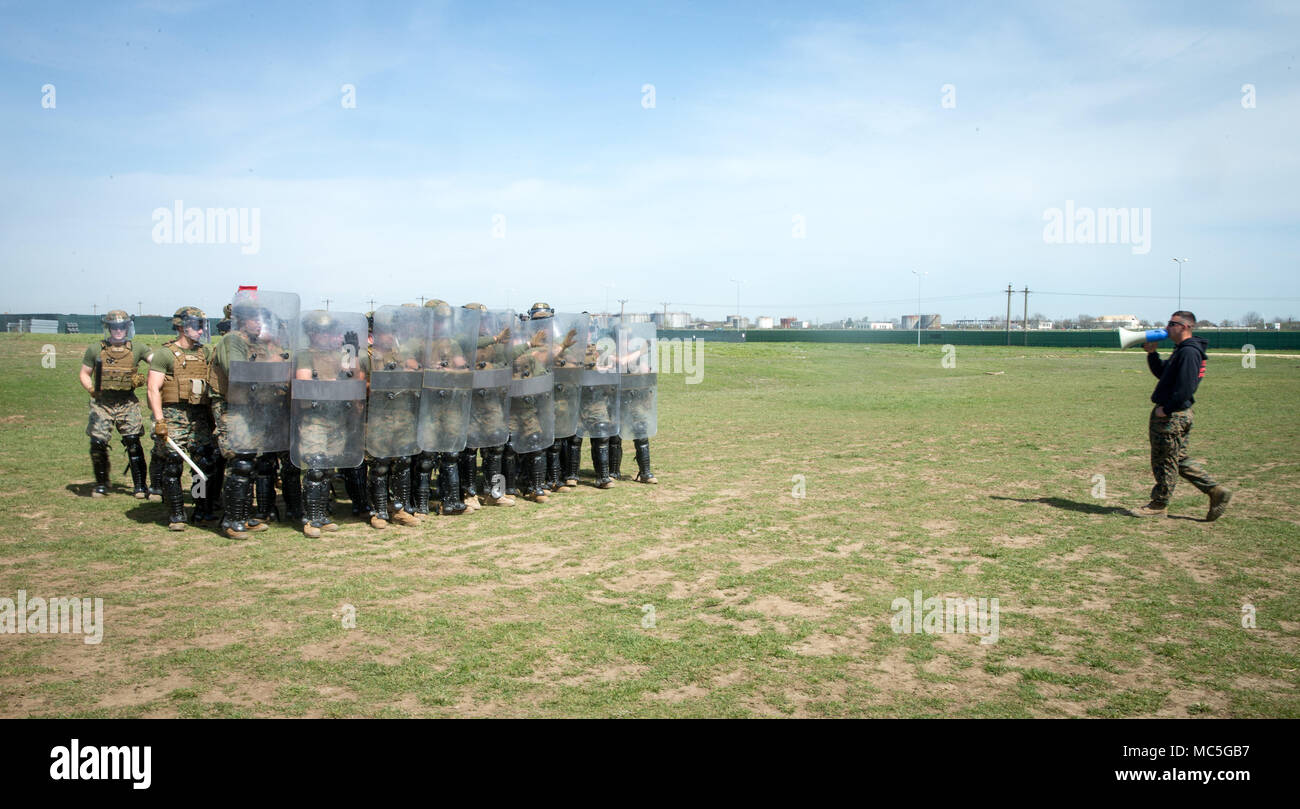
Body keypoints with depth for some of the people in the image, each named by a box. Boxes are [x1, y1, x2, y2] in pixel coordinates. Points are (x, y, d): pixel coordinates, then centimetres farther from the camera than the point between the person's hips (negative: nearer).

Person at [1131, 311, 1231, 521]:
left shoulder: (1189, 352, -18)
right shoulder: (1181, 350, 15)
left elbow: (1185, 388, -25)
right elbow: (1162, 373, 24)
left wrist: (1166, 409, -20)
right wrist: (1152, 354, 11)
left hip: (1173, 416, -10)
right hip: (1173, 414, 10)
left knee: (1165, 461, 1)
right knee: (1179, 460, 16)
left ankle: (1159, 505, 11)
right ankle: (1216, 491, 18)